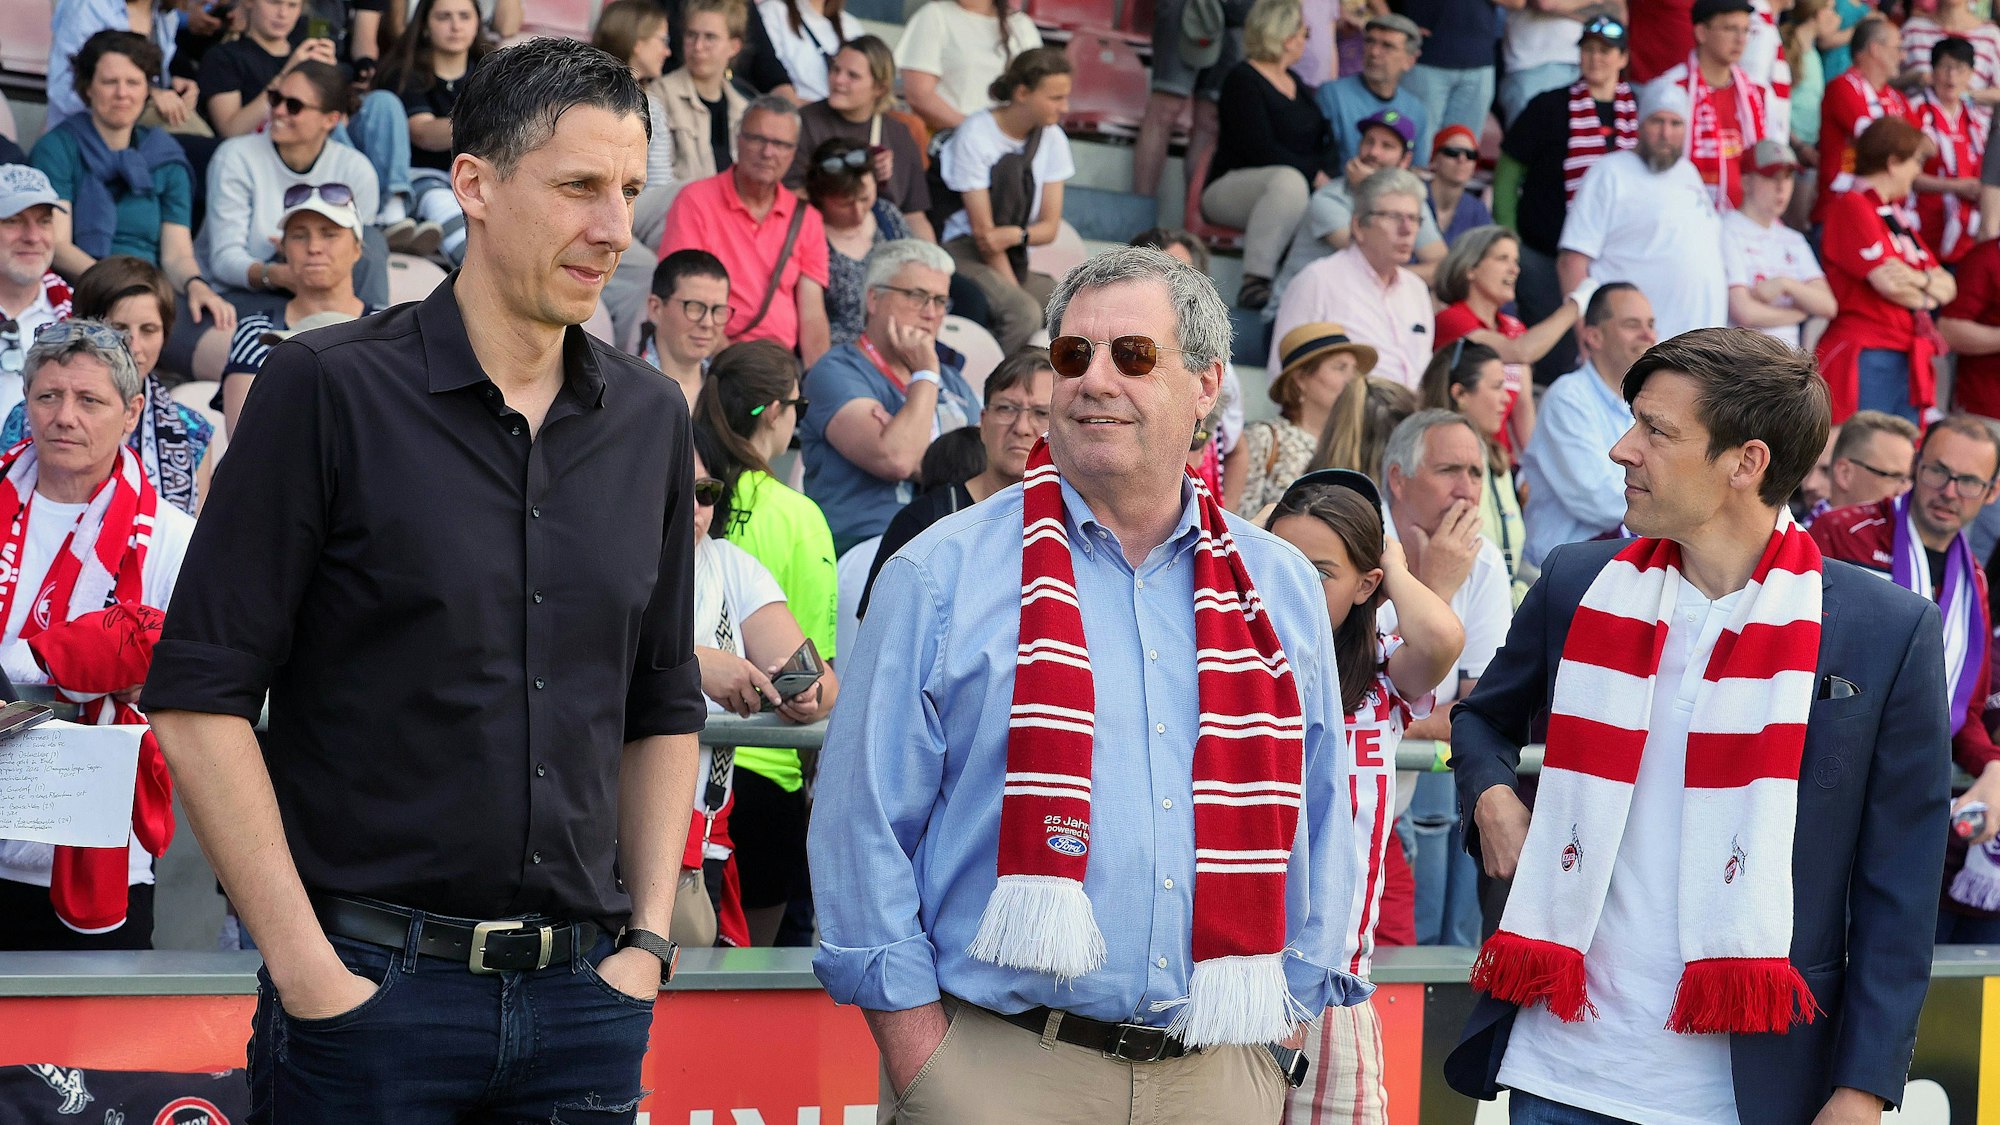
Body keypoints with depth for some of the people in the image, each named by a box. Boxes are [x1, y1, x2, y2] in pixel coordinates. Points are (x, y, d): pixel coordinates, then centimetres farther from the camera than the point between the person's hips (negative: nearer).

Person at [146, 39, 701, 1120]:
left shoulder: (649, 419, 10)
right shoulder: (328, 390, -6)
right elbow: (199, 701, -8)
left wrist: (649, 940, 6)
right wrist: (305, 967, -13)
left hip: (585, 992, 4)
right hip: (371, 987, -4)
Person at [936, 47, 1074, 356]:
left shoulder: (1052, 139, 6)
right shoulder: (975, 135, -12)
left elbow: (1050, 226, 5)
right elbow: (983, 230, -14)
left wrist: (1017, 235, -18)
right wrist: (1017, 293, -19)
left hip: (1014, 259, 6)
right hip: (964, 252, -6)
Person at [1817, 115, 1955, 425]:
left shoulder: (1895, 217, 22)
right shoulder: (1852, 206, -5)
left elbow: (1947, 288, 15)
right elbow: (1888, 282, -15)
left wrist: (1917, 280, -8)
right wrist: (1928, 287, 4)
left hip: (1909, 360, 9)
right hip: (1867, 357, -9)